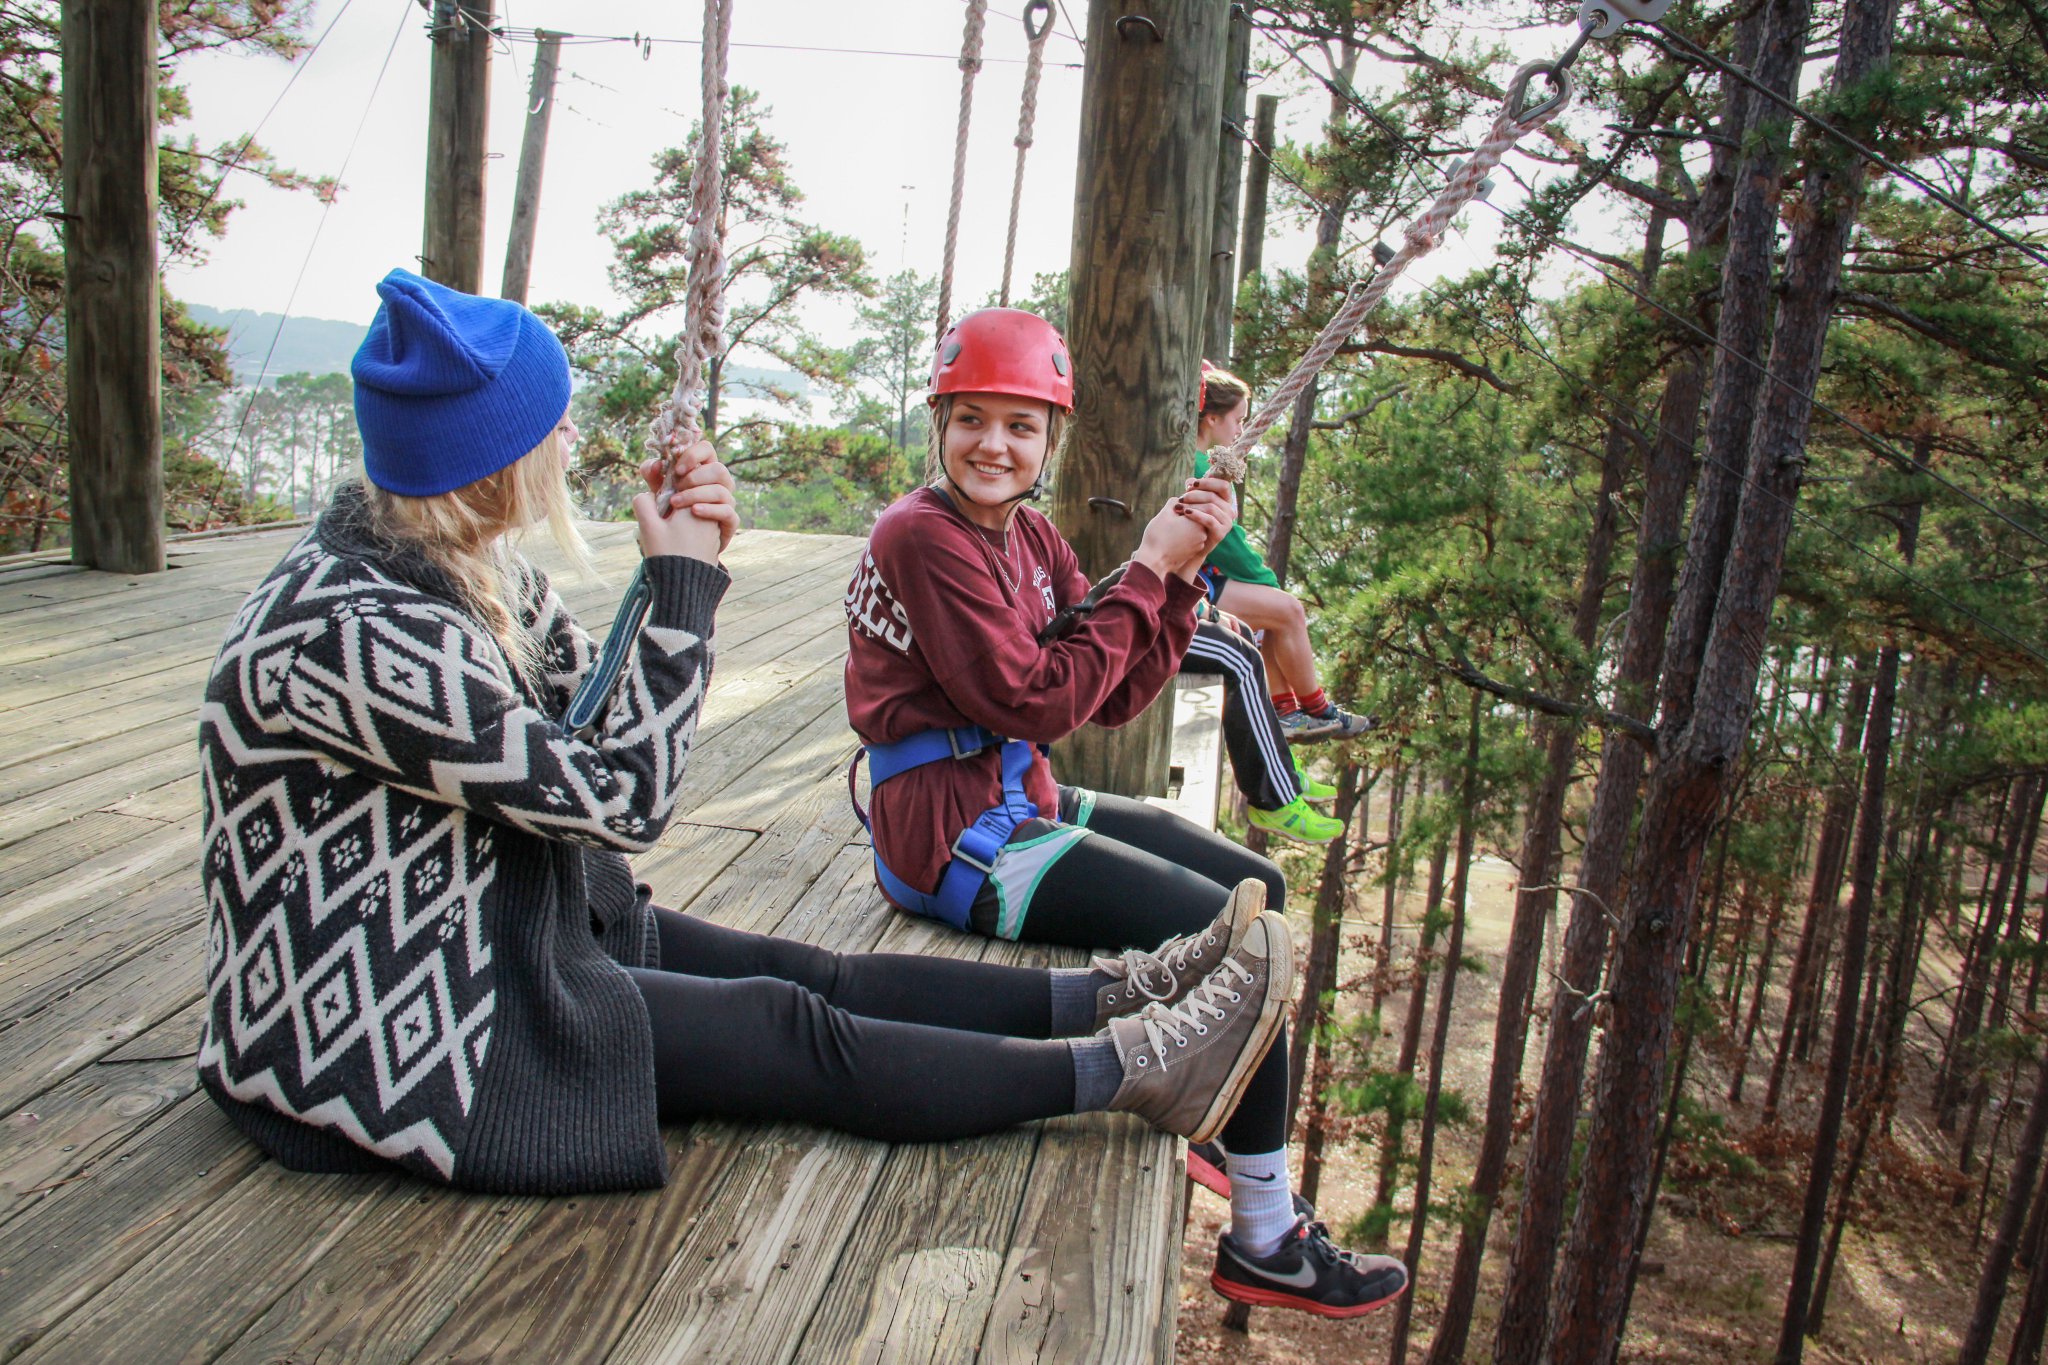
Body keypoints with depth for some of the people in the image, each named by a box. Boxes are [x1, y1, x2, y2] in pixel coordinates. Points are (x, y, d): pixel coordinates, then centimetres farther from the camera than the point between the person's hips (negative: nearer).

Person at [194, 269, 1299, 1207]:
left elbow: (592, 729, 4)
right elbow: (623, 798, -25)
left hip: (490, 939, 9)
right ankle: (1134, 1068, -5)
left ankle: (1120, 998, 2)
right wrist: (682, 590, -17)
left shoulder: (459, 565, 1)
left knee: (806, 976, 0)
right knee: (791, 1035, -11)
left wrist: (674, 563, -8)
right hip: (379, 1035, -9)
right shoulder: (351, 629, -29)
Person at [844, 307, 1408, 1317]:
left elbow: (1116, 698, 5)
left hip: (1020, 803, 9)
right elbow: (1035, 702, -21)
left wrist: (1179, 572, -7)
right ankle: (1265, 1243, 4)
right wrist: (1145, 571, -15)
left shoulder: (1028, 537, 10)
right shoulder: (922, 537, -17)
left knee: (1256, 887, 13)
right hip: (952, 837, -9)